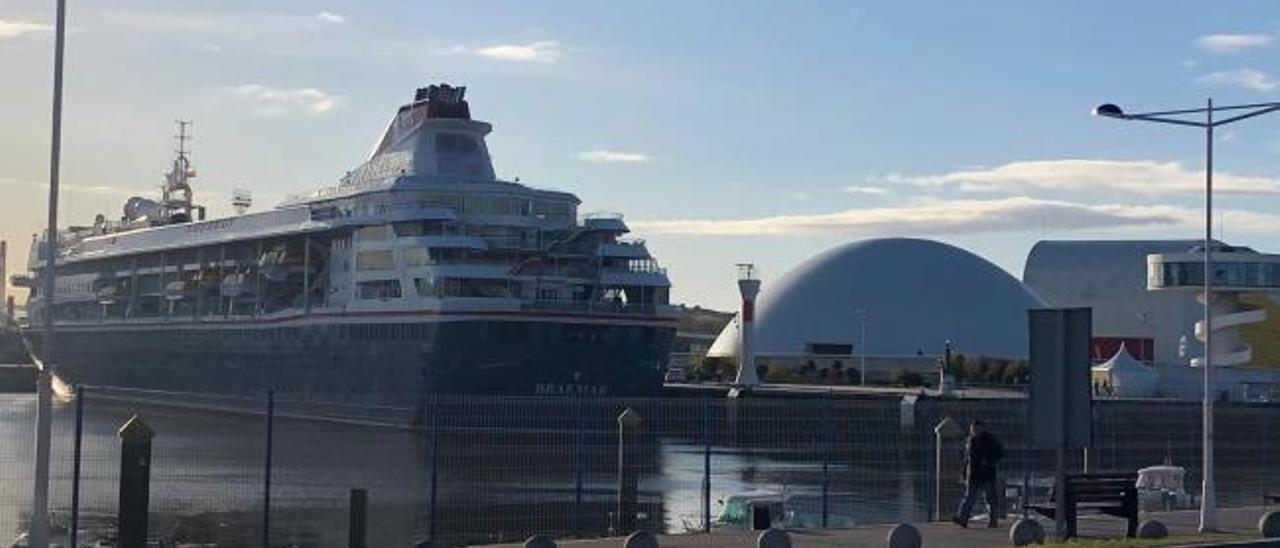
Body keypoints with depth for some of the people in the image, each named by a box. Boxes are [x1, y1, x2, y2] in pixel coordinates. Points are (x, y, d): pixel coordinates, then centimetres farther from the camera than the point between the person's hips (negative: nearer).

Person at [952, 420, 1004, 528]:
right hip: (973, 475, 4)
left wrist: (989, 461, -15)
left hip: (987, 474, -4)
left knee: (991, 498, 1)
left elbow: (1000, 454, -1)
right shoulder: (969, 441, 13)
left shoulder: (990, 439, -1)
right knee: (969, 497, -3)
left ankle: (993, 520, 9)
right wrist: (965, 474, 16)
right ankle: (963, 518, -9)